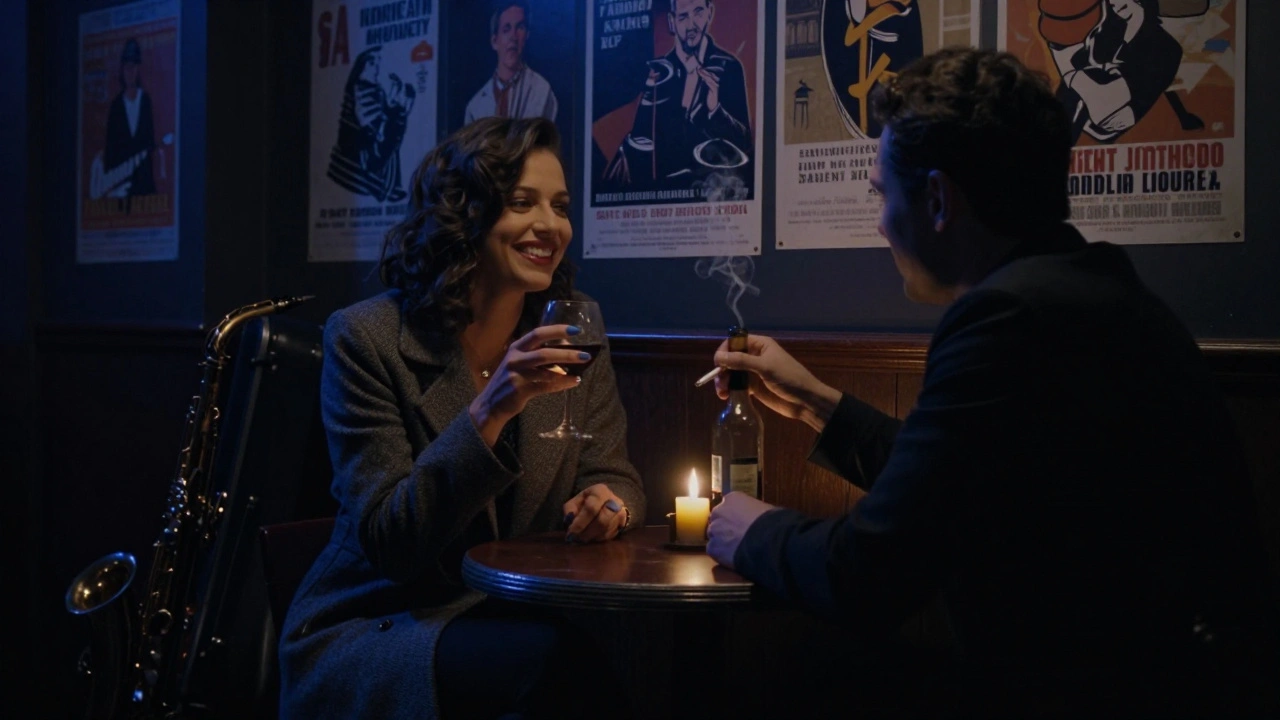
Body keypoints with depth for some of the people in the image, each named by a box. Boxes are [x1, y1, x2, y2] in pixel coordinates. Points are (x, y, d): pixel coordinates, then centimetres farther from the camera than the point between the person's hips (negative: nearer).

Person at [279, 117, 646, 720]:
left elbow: (610, 474, 8)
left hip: (517, 617, 5)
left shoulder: (570, 325, 2)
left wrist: (609, 501, -17)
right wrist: (489, 411, -30)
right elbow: (387, 543, -17)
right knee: (564, 661, -32)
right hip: (367, 634, -5)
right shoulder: (366, 337, -12)